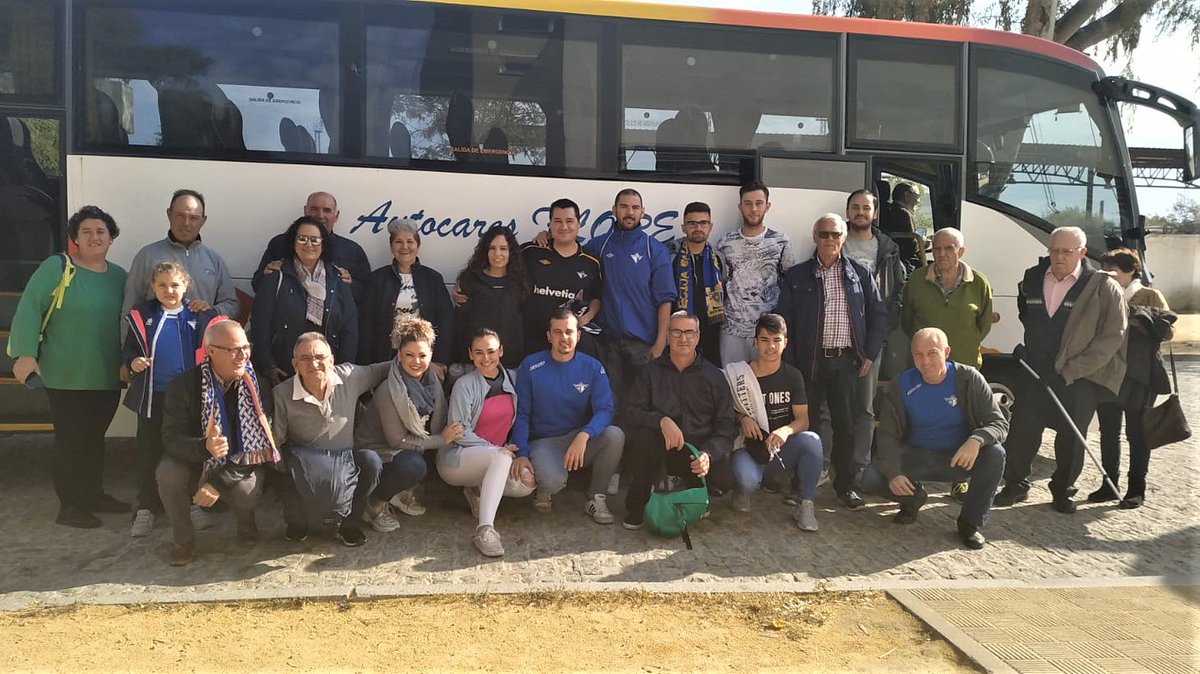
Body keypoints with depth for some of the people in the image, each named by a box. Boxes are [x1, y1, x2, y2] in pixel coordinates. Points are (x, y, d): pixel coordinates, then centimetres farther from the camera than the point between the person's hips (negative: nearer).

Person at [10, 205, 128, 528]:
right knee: (70, 440, 2)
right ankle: (69, 506, 14)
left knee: (95, 437, 15)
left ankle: (93, 495, 29)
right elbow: (29, 310, -12)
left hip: (108, 378, 5)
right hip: (67, 377, -5)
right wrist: (25, 354, -19)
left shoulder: (119, 276, 9)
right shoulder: (57, 267, -8)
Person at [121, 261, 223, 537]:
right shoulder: (141, 317, 2)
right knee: (149, 453, 8)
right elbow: (128, 350, 8)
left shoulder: (200, 317, 0)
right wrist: (132, 362, -13)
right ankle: (146, 509, 18)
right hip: (153, 397, 1)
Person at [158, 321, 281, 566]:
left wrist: (219, 482, -26)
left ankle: (245, 523, 8)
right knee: (167, 473, -30)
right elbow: (172, 440, -18)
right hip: (195, 463, 1)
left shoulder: (256, 385, -14)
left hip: (242, 466, -1)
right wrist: (205, 447, -42)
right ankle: (184, 541, -4)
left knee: (246, 491, -32)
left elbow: (259, 444, -16)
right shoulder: (183, 386, -14)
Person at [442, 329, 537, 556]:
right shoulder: (464, 385, -11)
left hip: (496, 457, 6)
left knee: (527, 483, -23)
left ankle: (478, 491, 4)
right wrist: (497, 450, -17)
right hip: (457, 459, -5)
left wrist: (521, 454, -9)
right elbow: (460, 433, -14)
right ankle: (485, 529, -40)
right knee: (501, 457, -36)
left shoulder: (512, 379, 5)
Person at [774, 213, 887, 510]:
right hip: (809, 361, -1)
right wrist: (789, 363, -6)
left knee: (845, 425, 5)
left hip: (847, 361, 1)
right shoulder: (796, 276, 3)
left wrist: (870, 355, 4)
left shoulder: (859, 274, 8)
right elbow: (784, 320, 1)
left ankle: (845, 484, 18)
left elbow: (878, 315, 11)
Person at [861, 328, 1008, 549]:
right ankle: (914, 496, 14)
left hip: (957, 458, -1)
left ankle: (971, 522, -8)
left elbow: (999, 423, -14)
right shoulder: (900, 386, -10)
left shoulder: (969, 379, -12)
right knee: (871, 480, -23)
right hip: (915, 457, 1)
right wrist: (893, 473, -25)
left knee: (995, 454, -31)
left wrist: (976, 440, -37)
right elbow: (888, 435, -7)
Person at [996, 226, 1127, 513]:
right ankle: (1016, 485, 20)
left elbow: (1112, 336, -11)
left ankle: (1063, 490, 25)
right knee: (1021, 431, 4)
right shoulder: (1032, 280, 5)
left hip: (1079, 380, -3)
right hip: (1034, 372, 3)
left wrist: (1072, 370, -15)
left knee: (1071, 438, 7)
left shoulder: (1103, 287, -8)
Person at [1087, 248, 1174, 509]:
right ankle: (1110, 485, 19)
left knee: (1137, 433, 3)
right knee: (1108, 432, 9)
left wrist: (1134, 316, -19)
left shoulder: (1149, 296, 1)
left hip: (1138, 378, -4)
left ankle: (1136, 489, 12)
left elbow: (1167, 330, -12)